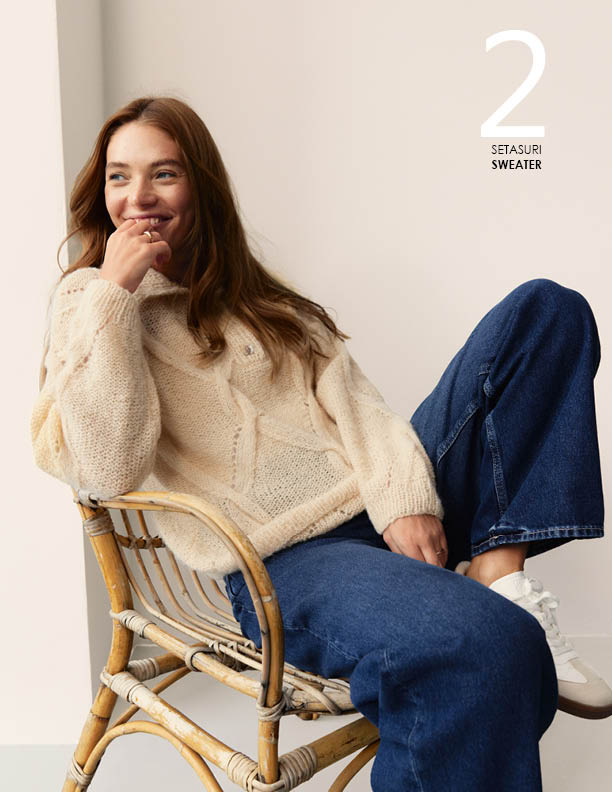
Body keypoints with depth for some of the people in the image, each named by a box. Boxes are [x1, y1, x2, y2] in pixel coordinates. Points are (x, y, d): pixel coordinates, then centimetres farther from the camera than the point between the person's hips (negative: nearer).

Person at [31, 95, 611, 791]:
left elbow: (348, 395, 7)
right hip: (283, 560, -7)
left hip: (387, 511, 7)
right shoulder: (90, 303, 7)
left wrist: (404, 496, -10)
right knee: (482, 642, -38)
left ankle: (501, 579, -13)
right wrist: (113, 293, -11)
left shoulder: (253, 295, 22)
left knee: (546, 311, -2)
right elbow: (106, 470, -11)